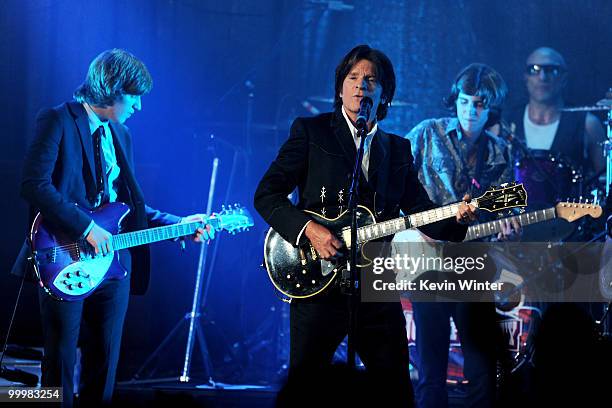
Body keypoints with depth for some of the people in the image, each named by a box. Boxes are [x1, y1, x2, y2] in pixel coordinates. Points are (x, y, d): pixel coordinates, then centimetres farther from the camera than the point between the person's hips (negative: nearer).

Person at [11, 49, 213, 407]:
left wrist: (179, 224, 11)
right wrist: (86, 228, -21)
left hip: (113, 258, 7)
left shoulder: (121, 135, 17)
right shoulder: (58, 121, -7)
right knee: (61, 362, -1)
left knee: (105, 361, 9)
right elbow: (35, 185, -18)